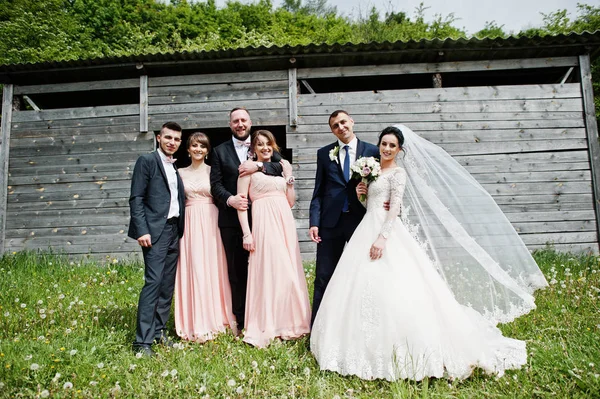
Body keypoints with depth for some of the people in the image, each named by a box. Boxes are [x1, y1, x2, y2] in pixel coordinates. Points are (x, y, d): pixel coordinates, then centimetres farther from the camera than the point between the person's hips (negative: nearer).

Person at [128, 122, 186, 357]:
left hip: (174, 231, 7)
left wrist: (181, 230, 8)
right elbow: (136, 199, -8)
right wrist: (142, 230, -16)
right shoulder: (147, 161, -1)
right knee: (153, 282, -11)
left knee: (168, 284, 8)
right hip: (155, 230, -7)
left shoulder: (175, 167, 18)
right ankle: (142, 341, -4)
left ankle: (158, 331, 19)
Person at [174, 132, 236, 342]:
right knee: (192, 271, 0)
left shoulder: (213, 171, 5)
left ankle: (216, 318, 14)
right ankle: (196, 324, 10)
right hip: (189, 224, 2)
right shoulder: (181, 173, 12)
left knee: (213, 269, 1)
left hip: (211, 222, -2)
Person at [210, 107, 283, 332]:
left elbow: (281, 167, -3)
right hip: (231, 219, 1)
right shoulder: (220, 151, 10)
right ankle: (241, 322, 18)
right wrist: (230, 199, -15)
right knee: (236, 271, 7)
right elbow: (216, 184, 2)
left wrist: (258, 165, -17)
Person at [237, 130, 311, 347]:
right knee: (267, 272, -5)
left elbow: (291, 202, 15)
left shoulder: (280, 167, 19)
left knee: (288, 272, 7)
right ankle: (266, 327, 8)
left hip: (285, 223, 5)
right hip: (264, 223, -5)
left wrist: (289, 175, 5)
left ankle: (287, 323, 21)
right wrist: (247, 233, -11)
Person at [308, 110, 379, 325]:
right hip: (331, 222, 1)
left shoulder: (371, 151, 3)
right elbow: (318, 191, 5)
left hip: (361, 221, 0)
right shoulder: (324, 153, 7)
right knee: (324, 277, 5)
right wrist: (314, 222, -4)